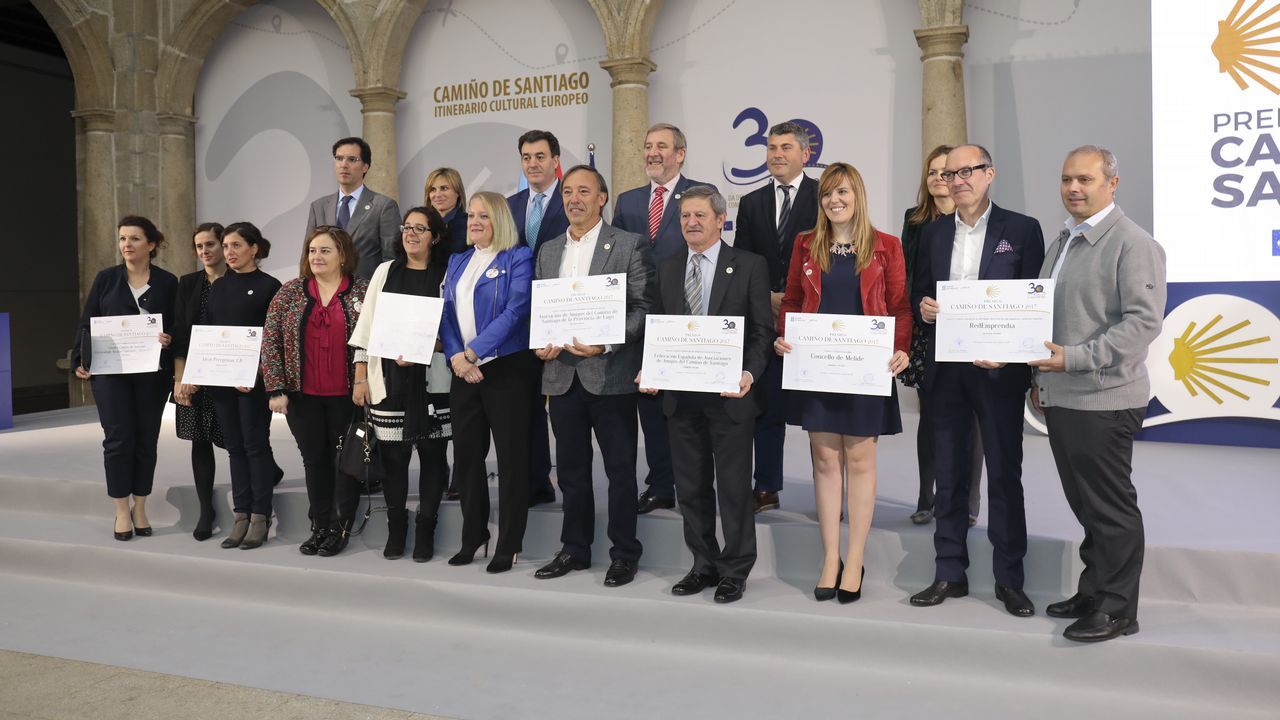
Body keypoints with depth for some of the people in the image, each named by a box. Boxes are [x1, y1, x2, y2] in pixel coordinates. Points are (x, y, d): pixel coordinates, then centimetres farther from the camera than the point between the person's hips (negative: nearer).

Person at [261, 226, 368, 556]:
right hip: (302, 394, 3)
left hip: (346, 394, -2)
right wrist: (275, 387, -4)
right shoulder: (290, 291, 4)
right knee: (314, 458, 10)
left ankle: (342, 527, 18)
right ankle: (320, 526, 23)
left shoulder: (363, 291, -2)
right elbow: (270, 340, 2)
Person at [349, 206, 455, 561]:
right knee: (393, 455, 5)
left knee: (432, 453, 4)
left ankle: (425, 530, 15)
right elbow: (366, 325, 8)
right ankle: (395, 529, 18)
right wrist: (360, 377, 2)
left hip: (431, 380, -2)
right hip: (389, 378, 2)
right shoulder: (385, 271, 11)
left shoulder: (447, 276, 3)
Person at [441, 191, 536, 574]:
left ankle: (509, 544, 9)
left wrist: (474, 352, -16)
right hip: (463, 371, 6)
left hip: (506, 368, -6)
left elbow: (515, 312, -14)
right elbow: (447, 311, 9)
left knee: (511, 457, 0)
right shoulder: (458, 261, 15)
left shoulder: (518, 257, -3)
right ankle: (473, 536, 24)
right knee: (466, 454, 10)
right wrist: (455, 356, -8)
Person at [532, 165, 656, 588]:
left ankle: (624, 554, 16)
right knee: (571, 469, 13)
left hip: (610, 375, -5)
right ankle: (575, 549, 26)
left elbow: (644, 307, -7)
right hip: (562, 375, 5)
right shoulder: (549, 251, 15)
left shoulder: (630, 245, -2)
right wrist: (540, 343, -1)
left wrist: (606, 344, -19)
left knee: (620, 469, 4)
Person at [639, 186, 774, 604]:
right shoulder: (667, 270, 11)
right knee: (690, 486, 12)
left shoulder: (750, 266, -1)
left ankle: (735, 569, 18)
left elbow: (762, 330, -4)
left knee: (733, 485, 4)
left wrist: (750, 374, -20)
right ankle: (704, 565, 26)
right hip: (681, 395, 4)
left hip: (729, 394, -4)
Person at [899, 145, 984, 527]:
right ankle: (927, 499, 16)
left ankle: (968, 503, 12)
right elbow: (905, 275, 9)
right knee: (929, 416, 8)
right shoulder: (914, 220, 10)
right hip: (926, 332, 3)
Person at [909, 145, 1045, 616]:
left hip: (997, 368, -3)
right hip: (945, 369, 4)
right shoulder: (933, 233, 11)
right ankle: (949, 574, 19)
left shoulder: (1022, 229, 0)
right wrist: (922, 307, -7)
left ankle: (1009, 580, 15)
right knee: (949, 475, 9)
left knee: (1005, 475, 4)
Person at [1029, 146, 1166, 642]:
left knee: (1110, 508, 1)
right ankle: (1093, 592, 26)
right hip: (1060, 397, 8)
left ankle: (1117, 609, 12)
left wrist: (1075, 358, -22)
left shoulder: (1133, 244, -9)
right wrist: (1040, 378, 18)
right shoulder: (1061, 244, 17)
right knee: (1085, 504, 15)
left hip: (1103, 400, -8)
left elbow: (1143, 321, -17)